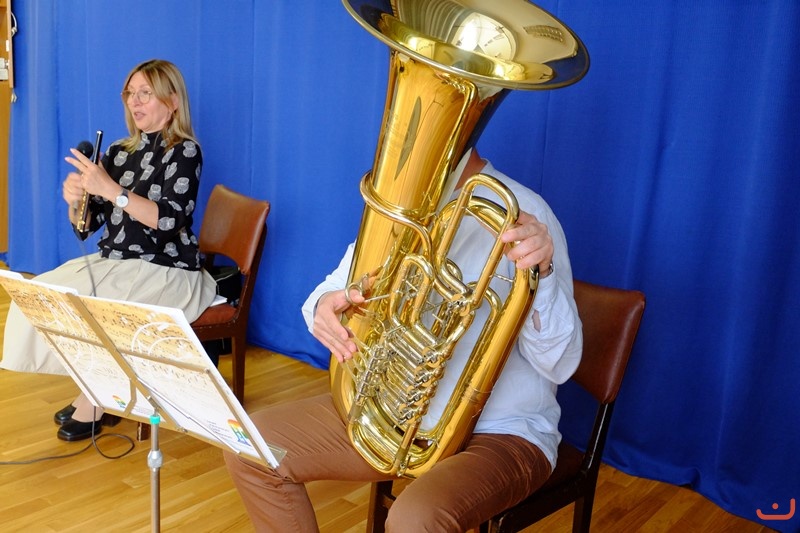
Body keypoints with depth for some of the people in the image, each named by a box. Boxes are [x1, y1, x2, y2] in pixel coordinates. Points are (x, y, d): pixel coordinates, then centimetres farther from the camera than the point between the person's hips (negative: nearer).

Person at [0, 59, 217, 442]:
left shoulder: (184, 151, -7)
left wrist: (108, 188, -27)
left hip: (166, 271, -7)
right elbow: (87, 225, 9)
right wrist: (75, 199, -13)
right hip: (114, 262, 7)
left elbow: (169, 219, -22)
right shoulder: (119, 152, 11)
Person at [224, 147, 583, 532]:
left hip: (498, 431, -6)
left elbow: (560, 365, -21)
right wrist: (325, 306, -17)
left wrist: (542, 274, -39)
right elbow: (339, 286, 7)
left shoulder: (521, 213, -17)